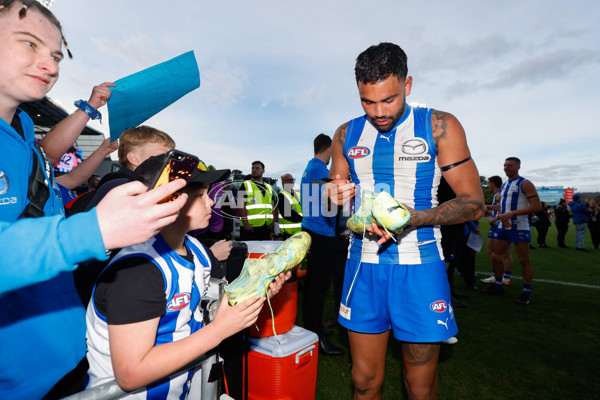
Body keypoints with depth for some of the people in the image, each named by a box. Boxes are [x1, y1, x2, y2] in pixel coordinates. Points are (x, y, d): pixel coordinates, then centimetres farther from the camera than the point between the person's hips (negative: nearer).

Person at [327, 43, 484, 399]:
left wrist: (412, 218, -21)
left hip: (419, 266, -2)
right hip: (364, 264, 3)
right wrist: (336, 197, -9)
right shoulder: (347, 134, 7)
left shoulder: (440, 126, -2)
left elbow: (474, 203, -4)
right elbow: (333, 199, 16)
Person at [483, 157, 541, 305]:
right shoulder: (504, 185, 16)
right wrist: (492, 208, 9)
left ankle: (526, 293, 11)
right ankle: (498, 286, 24)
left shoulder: (525, 184, -7)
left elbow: (536, 206, -16)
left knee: (524, 261, 0)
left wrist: (512, 213, -22)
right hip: (503, 226, 8)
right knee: (496, 257, 9)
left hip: (519, 227, -7)